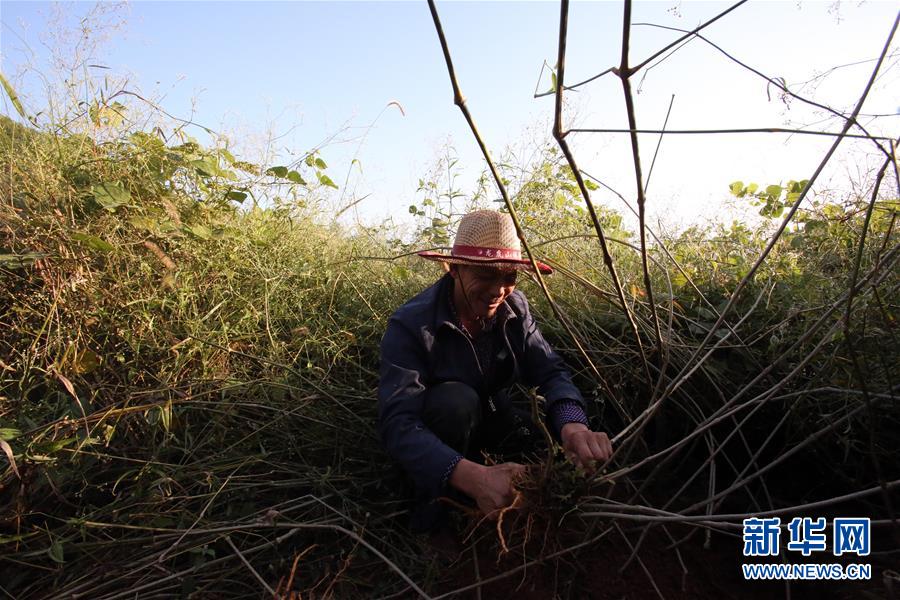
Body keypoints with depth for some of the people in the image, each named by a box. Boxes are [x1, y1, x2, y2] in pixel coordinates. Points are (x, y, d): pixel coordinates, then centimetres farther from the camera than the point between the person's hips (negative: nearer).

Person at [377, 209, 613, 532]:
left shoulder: (515, 307, -13)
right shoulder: (410, 325, -30)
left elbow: (551, 371, -20)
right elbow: (398, 423, -39)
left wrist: (573, 424, -44)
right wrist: (473, 476, -56)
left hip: (493, 417, 4)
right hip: (434, 434, -4)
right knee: (456, 399, -35)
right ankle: (433, 511, -12)